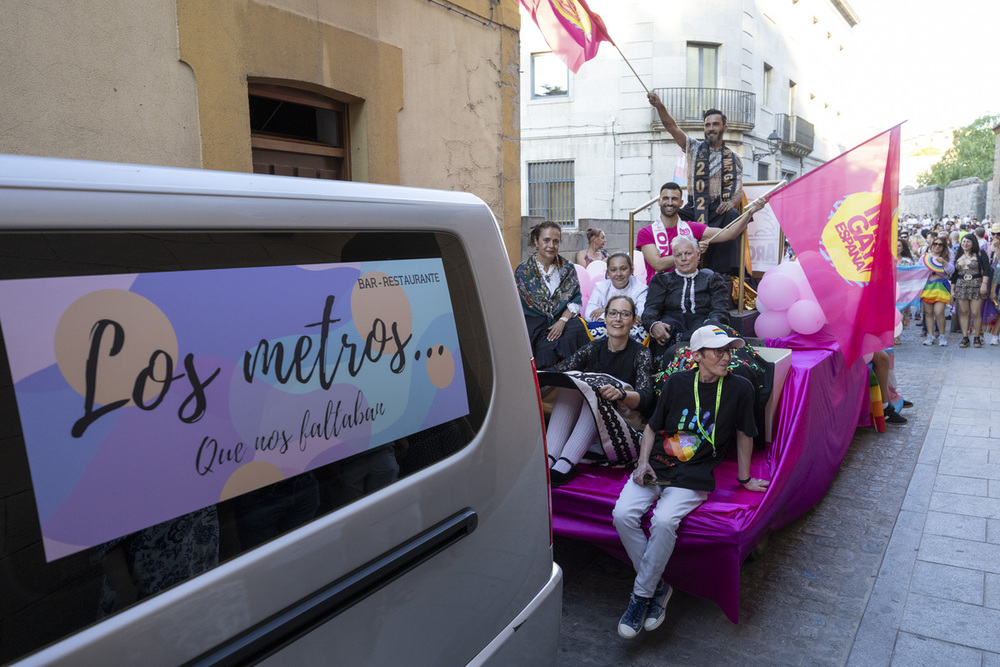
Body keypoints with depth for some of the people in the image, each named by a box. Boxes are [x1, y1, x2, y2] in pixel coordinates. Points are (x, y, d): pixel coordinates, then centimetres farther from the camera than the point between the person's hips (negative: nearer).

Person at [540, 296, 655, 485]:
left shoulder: (640, 354, -2)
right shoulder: (594, 348, 9)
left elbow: (645, 397, -17)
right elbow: (558, 371, -4)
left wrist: (622, 395, -39)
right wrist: (538, 379, -26)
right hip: (582, 421, 4)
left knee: (597, 388, -30)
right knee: (571, 381, -22)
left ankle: (565, 465, -39)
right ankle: (549, 458, -35)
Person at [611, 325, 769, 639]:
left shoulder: (740, 388, -1)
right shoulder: (677, 382, 4)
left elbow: (744, 434, 10)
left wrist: (745, 479, 17)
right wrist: (643, 461, 0)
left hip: (693, 475, -3)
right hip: (655, 467, 3)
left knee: (663, 521, -30)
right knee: (623, 514, -21)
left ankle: (641, 595, -10)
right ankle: (658, 586, -3)